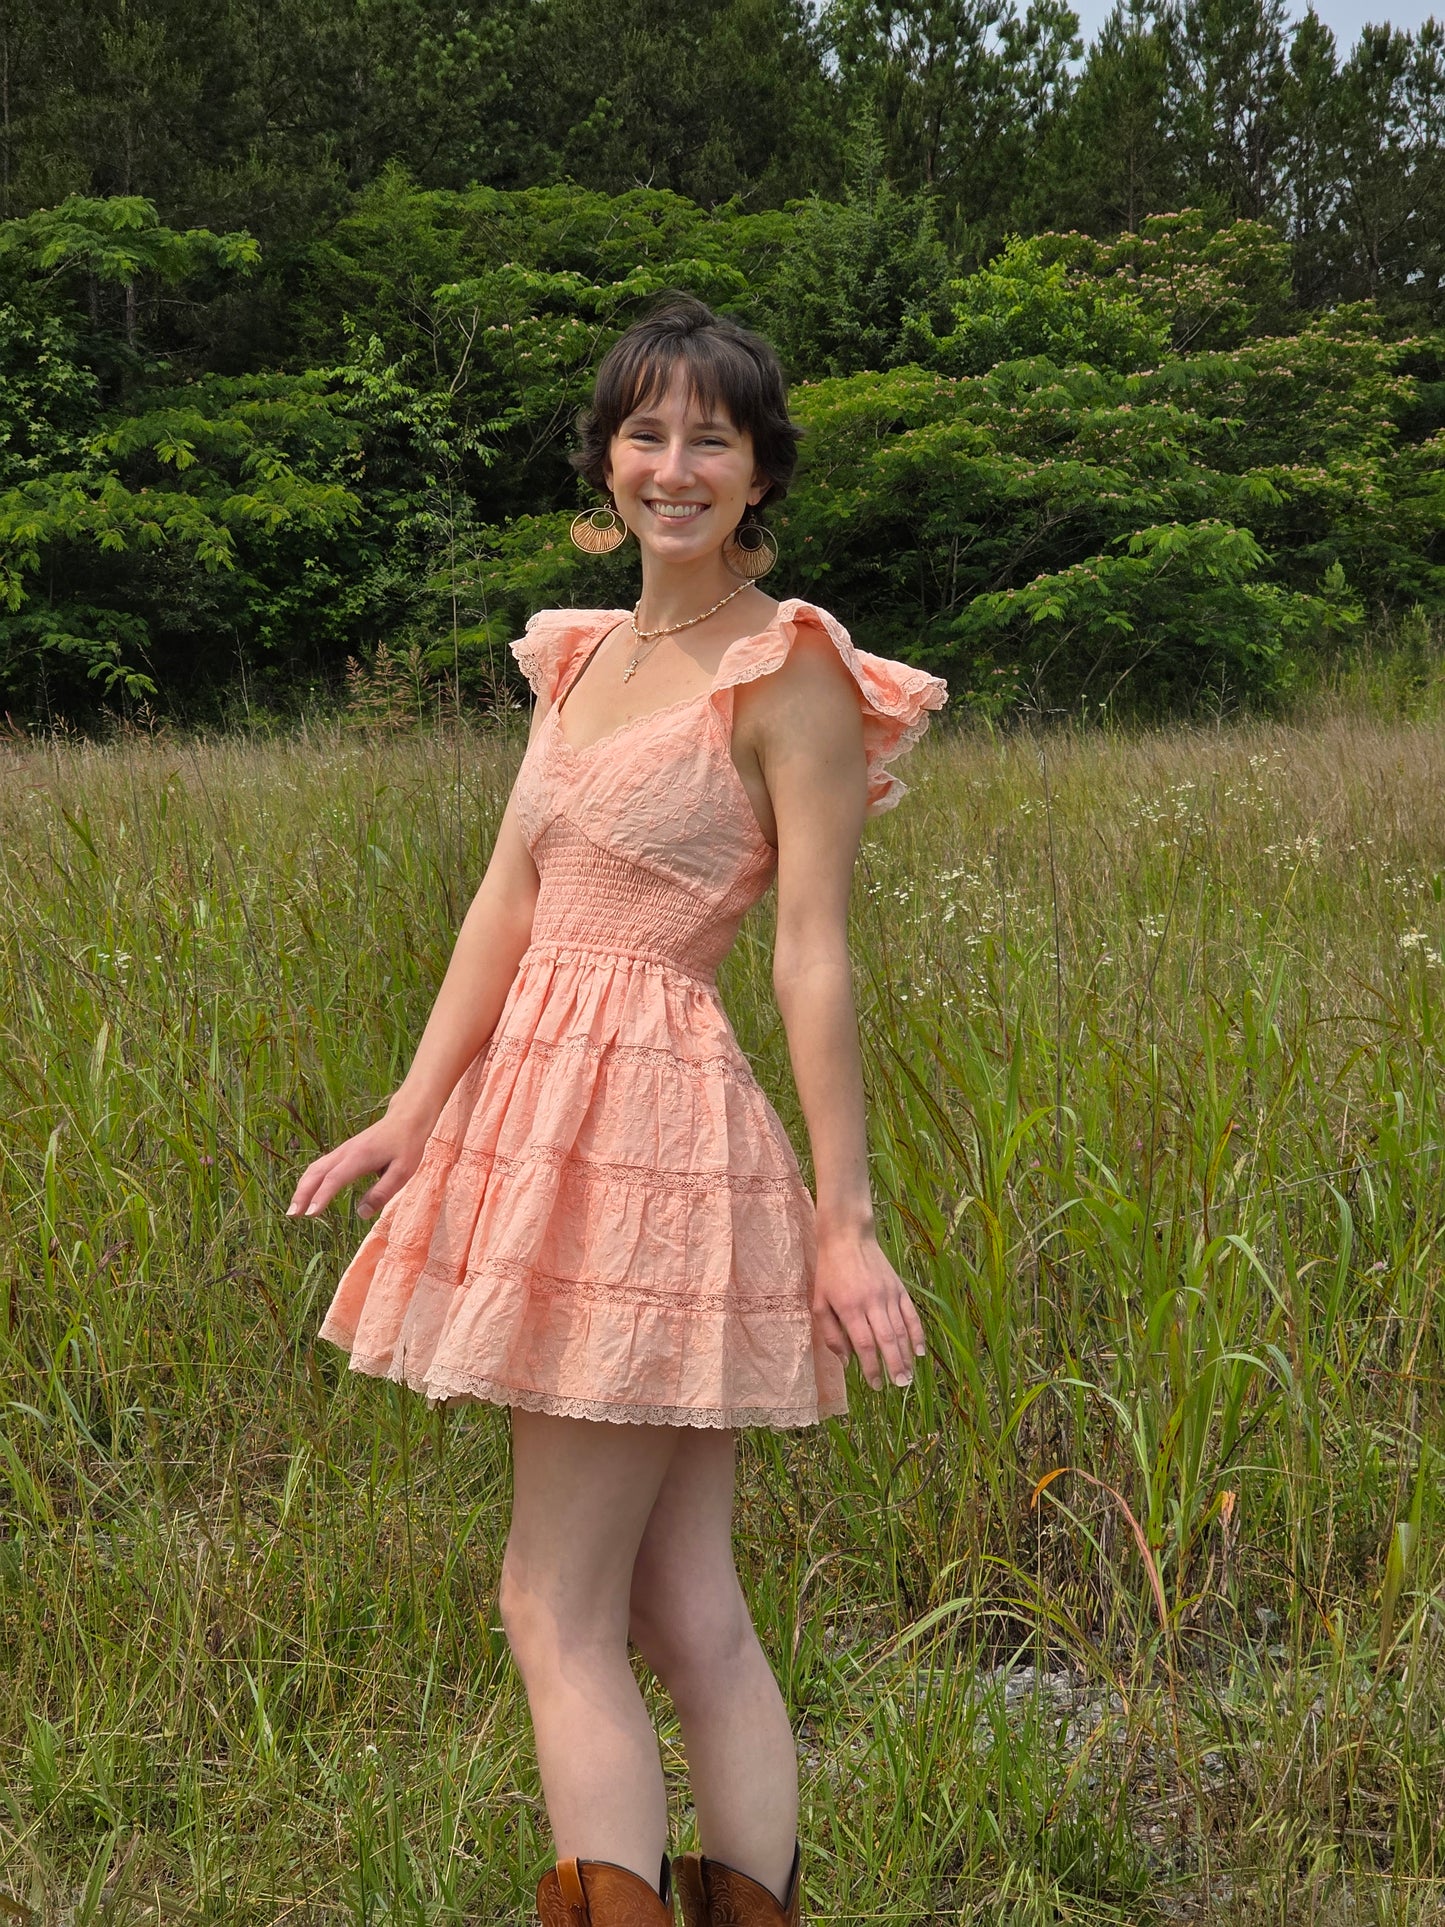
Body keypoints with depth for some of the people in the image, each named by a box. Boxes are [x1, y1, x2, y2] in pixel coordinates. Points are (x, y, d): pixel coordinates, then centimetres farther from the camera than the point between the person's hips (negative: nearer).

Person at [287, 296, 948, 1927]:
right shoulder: (584, 655, 15)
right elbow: (510, 898, 9)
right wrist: (413, 1112, 1)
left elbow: (813, 959, -12)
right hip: (547, 1110, 8)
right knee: (686, 1611, 10)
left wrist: (844, 1215, -12)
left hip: (654, 1132, -8)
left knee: (556, 1611, -4)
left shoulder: (789, 674, -7)